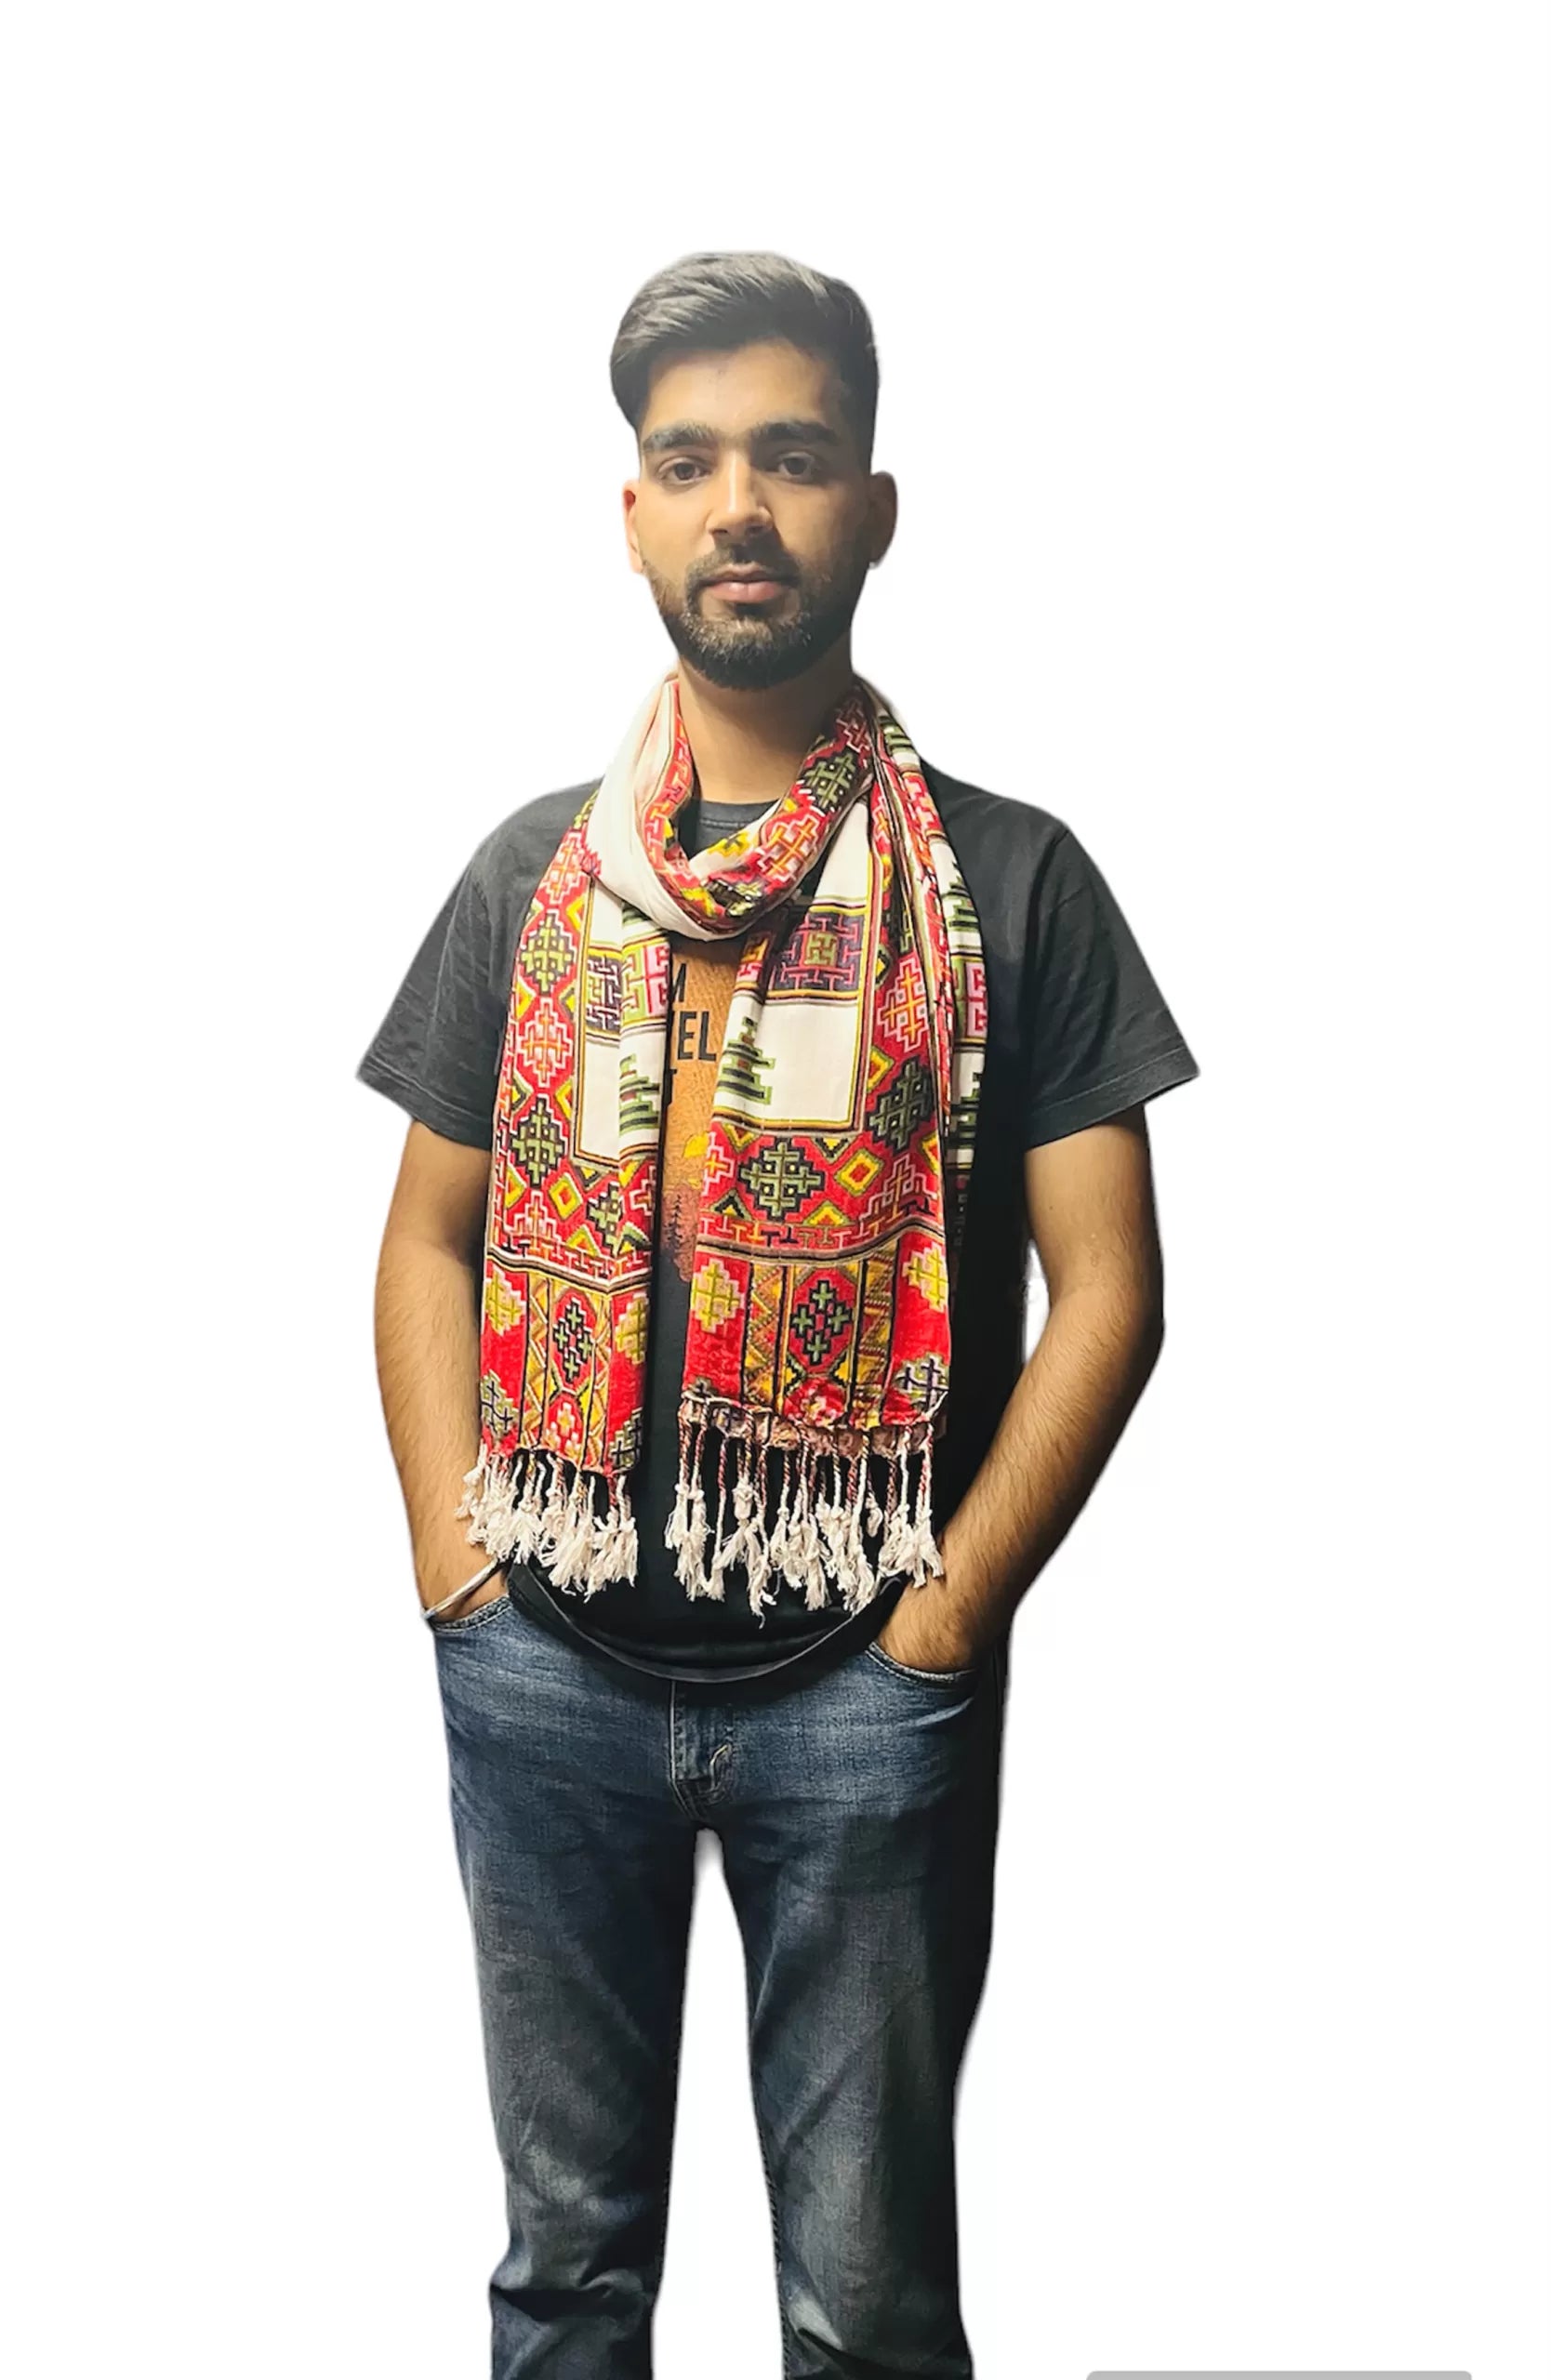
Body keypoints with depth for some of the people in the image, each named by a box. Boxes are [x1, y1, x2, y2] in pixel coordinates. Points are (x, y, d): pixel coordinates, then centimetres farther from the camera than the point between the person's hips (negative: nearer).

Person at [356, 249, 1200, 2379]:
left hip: (867, 1684, -2)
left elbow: (1107, 1283, -4)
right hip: (547, 1668, 2)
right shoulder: (534, 867, 7)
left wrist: (949, 1614, -9)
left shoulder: (1010, 879, -1)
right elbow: (431, 1237, 10)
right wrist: (452, 1563, 0)